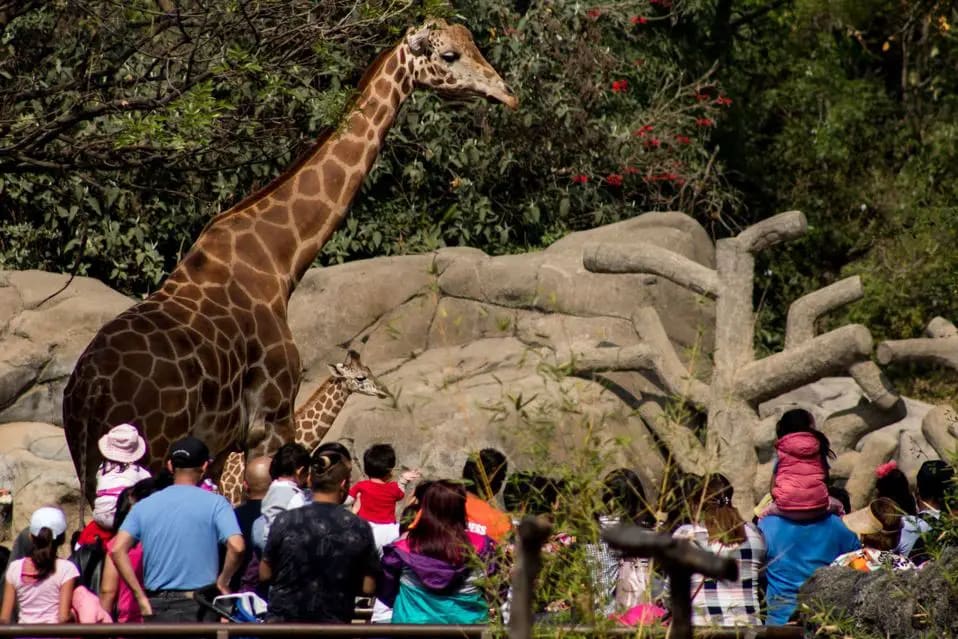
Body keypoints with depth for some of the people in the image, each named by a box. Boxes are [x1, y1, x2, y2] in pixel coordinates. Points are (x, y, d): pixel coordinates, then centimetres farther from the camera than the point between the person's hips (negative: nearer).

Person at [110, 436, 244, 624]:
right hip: (200, 608, -3)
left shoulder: (144, 506, 7)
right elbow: (236, 547, -17)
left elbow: (118, 550, -3)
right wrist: (223, 581, -1)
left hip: (158, 606, 3)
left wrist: (140, 596, -1)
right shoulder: (214, 503, -3)